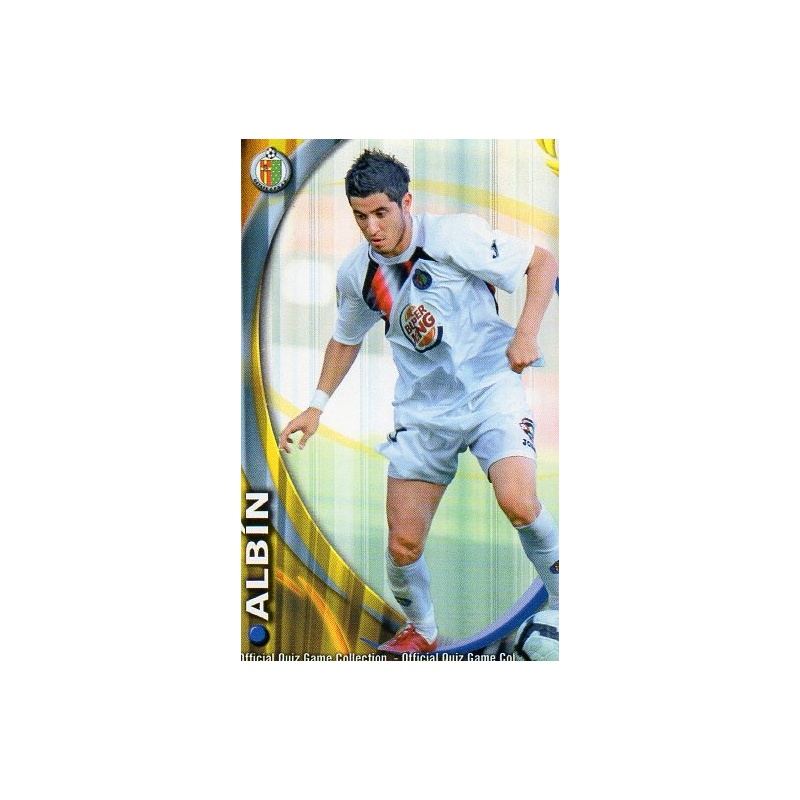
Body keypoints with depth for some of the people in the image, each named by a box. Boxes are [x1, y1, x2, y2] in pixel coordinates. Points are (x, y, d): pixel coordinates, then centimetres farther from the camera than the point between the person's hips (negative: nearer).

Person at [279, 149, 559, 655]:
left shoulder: (454, 236, -14)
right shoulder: (356, 273, 1)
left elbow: (543, 262, -8)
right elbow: (346, 337, 21)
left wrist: (526, 334, -20)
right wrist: (317, 406, 17)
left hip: (490, 387, -4)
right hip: (424, 409, 4)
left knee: (519, 504, -28)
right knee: (403, 544, -2)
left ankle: (565, 608, -2)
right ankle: (421, 630, 29)